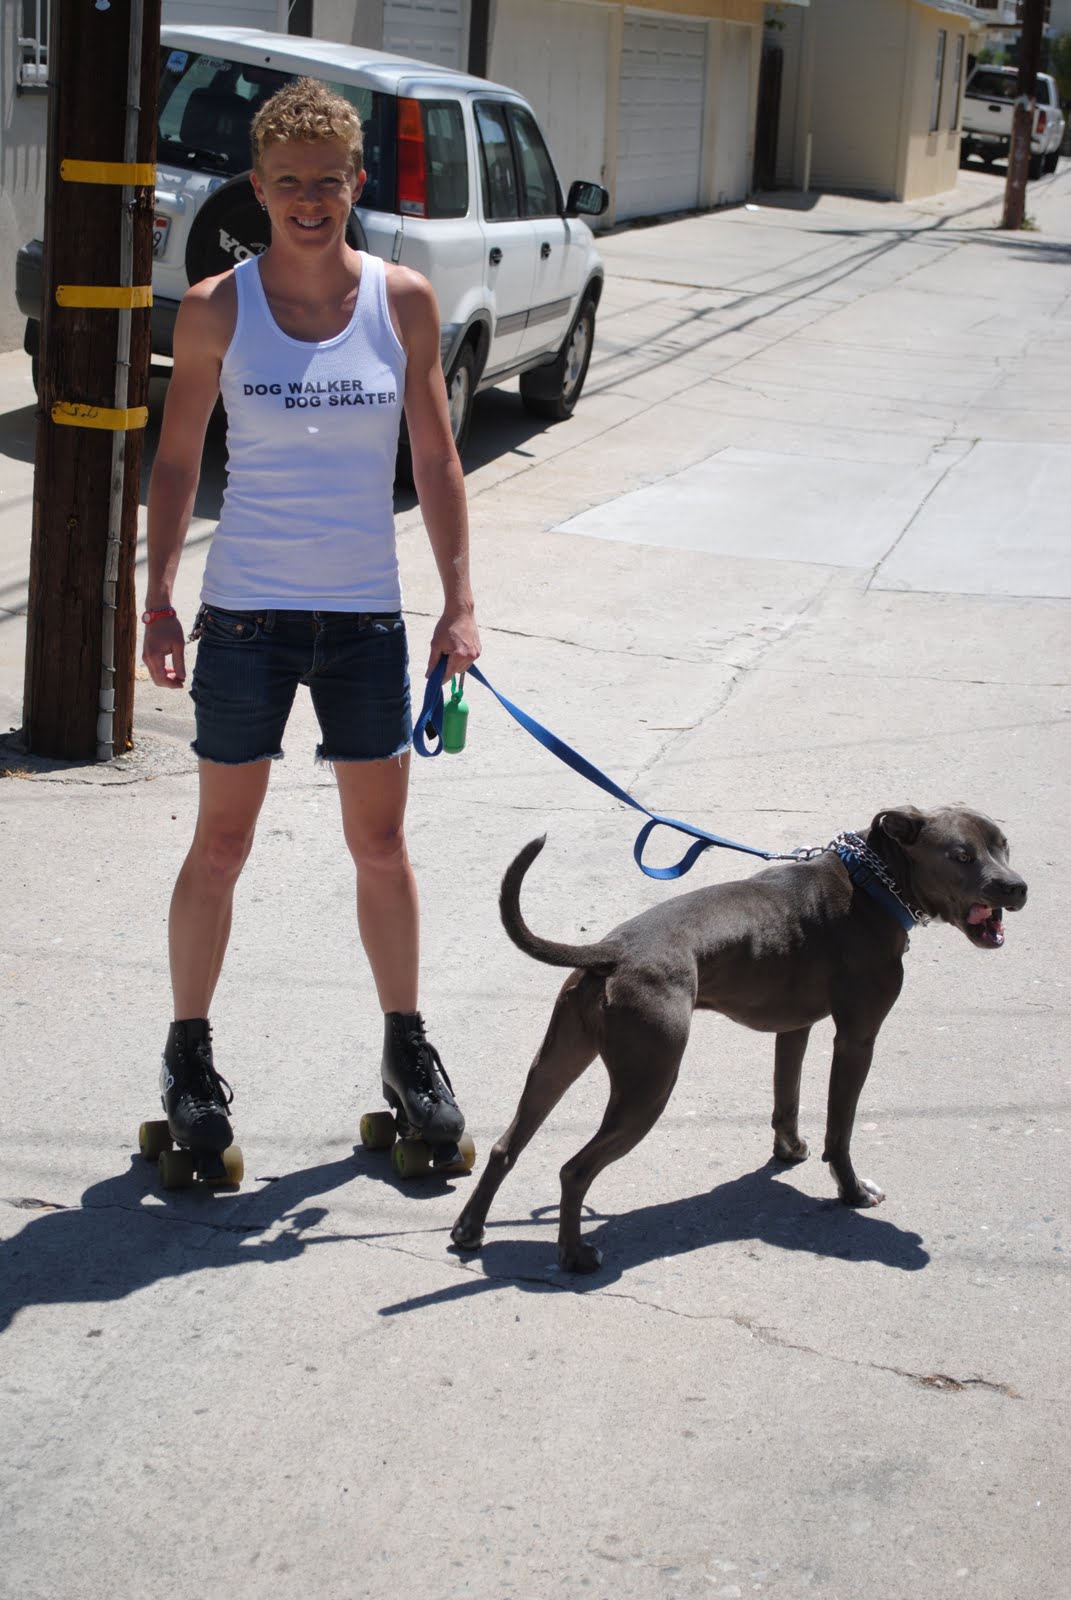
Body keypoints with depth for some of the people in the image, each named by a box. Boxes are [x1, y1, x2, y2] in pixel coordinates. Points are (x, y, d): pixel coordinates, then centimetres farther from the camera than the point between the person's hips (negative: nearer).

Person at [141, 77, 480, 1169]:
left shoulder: (402, 301, 0)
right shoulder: (218, 309, -4)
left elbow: (434, 459, 6)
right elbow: (176, 462, 3)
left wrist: (459, 600, 2)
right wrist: (158, 601, -1)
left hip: (366, 616, 2)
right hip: (246, 614, -1)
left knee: (381, 844, 11)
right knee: (221, 846, 7)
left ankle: (405, 1045, 27)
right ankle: (190, 1052, 21)